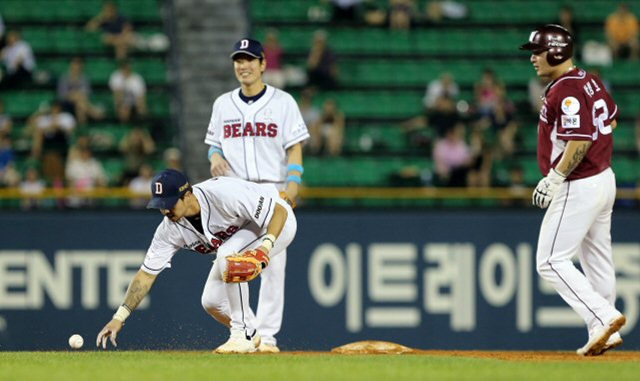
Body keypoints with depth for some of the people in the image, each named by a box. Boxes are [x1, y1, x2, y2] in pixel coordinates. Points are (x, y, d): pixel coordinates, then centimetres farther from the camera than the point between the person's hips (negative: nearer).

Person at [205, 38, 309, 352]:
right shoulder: (223, 104, 12)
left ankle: (267, 335, -5)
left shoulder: (282, 102, 4)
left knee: (272, 264, -7)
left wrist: (292, 183, -12)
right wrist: (215, 157, -5)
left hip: (272, 190, -3)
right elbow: (214, 144, 18)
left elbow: (295, 147, 2)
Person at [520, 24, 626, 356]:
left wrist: (554, 179, -23)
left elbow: (579, 140, -29)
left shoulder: (565, 91, -20)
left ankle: (603, 317, -15)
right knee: (597, 260, 17)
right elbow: (610, 120, 22)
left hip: (578, 188, -10)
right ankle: (607, 335, 23)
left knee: (551, 261, -6)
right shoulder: (589, 81, 9)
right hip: (604, 179, 10)